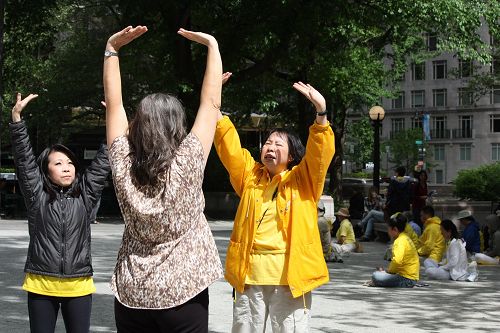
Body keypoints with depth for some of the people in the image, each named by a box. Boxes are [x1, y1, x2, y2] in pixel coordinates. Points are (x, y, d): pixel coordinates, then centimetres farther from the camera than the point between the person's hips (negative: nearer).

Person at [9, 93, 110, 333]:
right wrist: (16, 116, -14)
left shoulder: (85, 195, 6)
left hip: (79, 286, 1)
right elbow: (23, 158, -5)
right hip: (41, 285, -1)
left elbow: (103, 162, 4)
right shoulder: (37, 195, 2)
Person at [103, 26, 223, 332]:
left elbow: (114, 102, 4)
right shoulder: (187, 164, -13)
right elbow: (211, 102, -7)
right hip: (182, 291, -3)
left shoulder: (124, 164, -5)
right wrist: (212, 45, 1)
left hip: (131, 293, 3)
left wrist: (111, 49, 8)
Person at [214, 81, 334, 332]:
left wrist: (321, 113, -22)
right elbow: (229, 147, 7)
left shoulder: (302, 180, 7)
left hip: (290, 273, -3)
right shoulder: (249, 176, 14)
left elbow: (320, 153, -7)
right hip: (249, 272, 3)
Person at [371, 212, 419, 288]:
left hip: (407, 279, -10)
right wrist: (388, 270, 13)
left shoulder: (400, 241, -18)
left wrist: (388, 270, -15)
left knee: (376, 277, -25)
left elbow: (397, 261, -32)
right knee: (377, 273, 25)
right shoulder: (405, 238, 14)